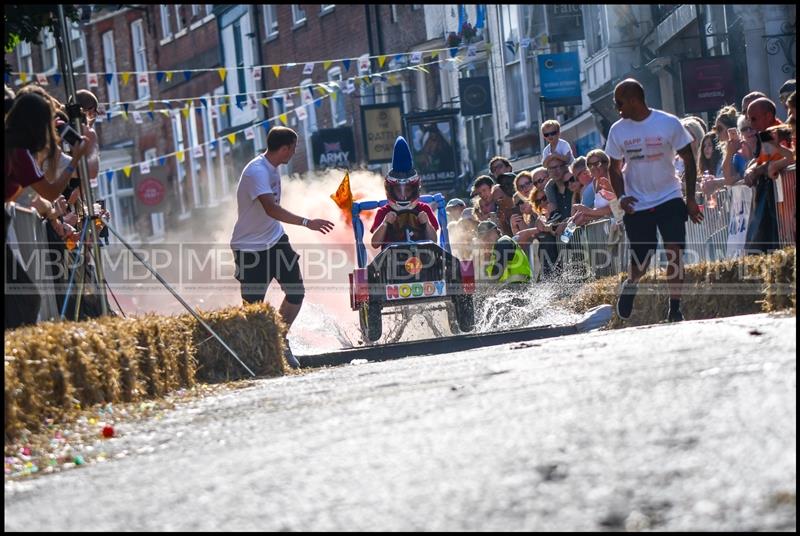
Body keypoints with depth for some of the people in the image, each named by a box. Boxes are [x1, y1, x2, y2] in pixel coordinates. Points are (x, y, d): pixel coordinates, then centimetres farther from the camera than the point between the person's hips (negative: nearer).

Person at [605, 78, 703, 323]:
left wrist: (691, 199, -5)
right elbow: (615, 168, 10)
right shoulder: (618, 130, 0)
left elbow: (688, 160, -1)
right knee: (640, 265, 3)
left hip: (669, 199, -2)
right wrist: (621, 197, -7)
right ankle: (630, 284, 38)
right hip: (636, 206, 2)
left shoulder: (669, 123, -8)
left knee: (674, 252, -15)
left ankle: (675, 309, -5)